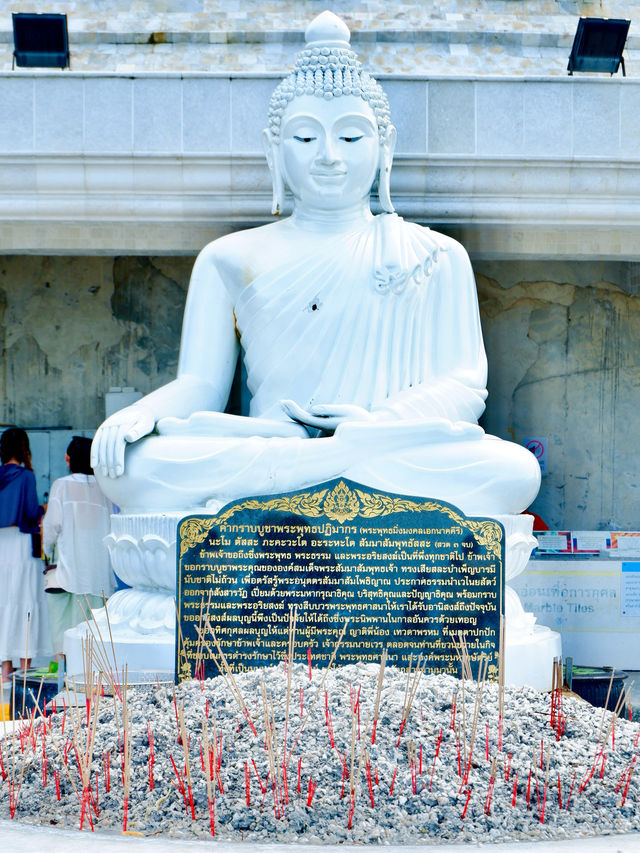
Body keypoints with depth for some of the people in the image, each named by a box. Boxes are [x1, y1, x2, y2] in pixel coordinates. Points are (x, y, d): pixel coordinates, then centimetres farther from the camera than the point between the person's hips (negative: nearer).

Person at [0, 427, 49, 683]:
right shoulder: (25, 476, -10)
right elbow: (31, 512, -12)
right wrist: (43, 509, 9)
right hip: (22, 544, -5)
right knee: (26, 600, 0)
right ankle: (25, 665, -1)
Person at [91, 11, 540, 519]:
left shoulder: (436, 257, 17)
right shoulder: (230, 259, 19)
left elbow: (465, 383, 7)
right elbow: (199, 385, 12)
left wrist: (384, 422, -15)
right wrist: (141, 415, -13)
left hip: (401, 455, 0)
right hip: (263, 451, 0)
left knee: (514, 471, -33)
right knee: (127, 468, -28)